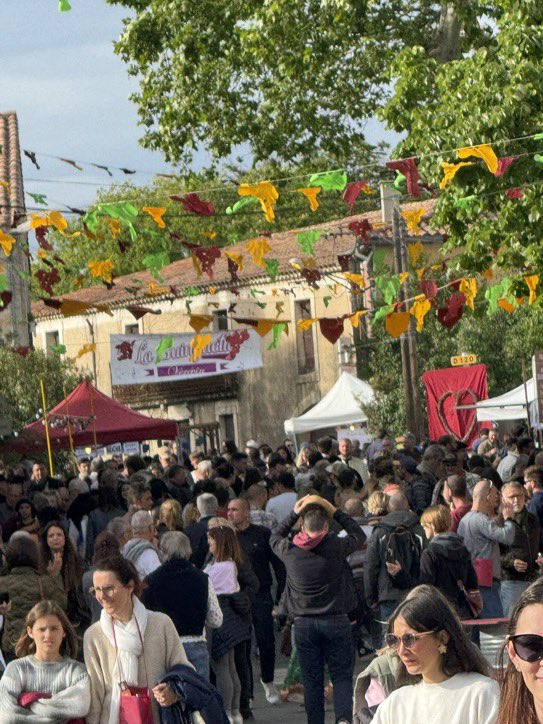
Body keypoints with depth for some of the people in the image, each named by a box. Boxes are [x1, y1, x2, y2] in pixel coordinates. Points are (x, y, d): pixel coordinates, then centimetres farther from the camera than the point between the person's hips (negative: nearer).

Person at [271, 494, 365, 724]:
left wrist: (295, 514, 18)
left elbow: (275, 538, 20)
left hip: (303, 624, 1)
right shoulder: (335, 547, -9)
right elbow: (359, 535, 10)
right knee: (342, 676, 4)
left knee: (312, 681, 7)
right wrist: (335, 512, 12)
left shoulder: (289, 550, -3)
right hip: (336, 621, -1)